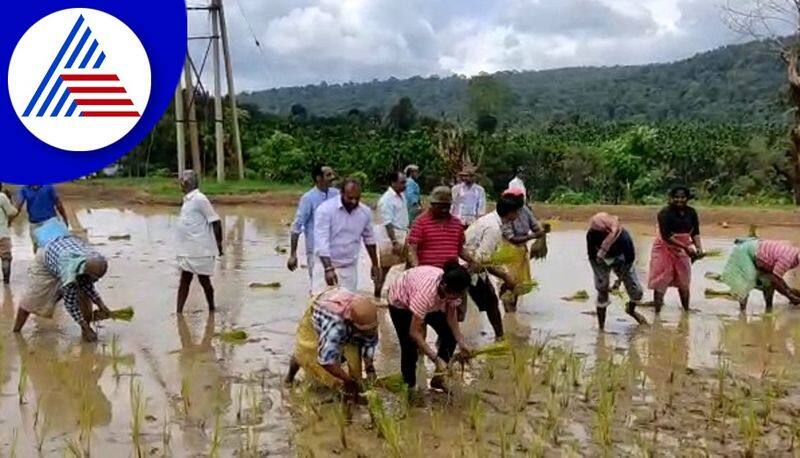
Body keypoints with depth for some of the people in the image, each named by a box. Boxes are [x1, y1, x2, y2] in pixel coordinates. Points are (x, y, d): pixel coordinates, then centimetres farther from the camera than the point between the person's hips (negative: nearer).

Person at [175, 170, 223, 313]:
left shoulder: (199, 199, -15)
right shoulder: (187, 200, 13)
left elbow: (215, 221, -16)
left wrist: (219, 244, -14)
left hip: (200, 250, -9)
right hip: (187, 251, 9)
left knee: (204, 280, 4)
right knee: (184, 281, 8)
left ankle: (212, 309, 21)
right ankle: (178, 313, 11)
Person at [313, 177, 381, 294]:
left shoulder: (365, 212, -1)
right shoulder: (325, 209, -15)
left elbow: (369, 239, 15)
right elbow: (321, 242, -22)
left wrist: (375, 265, 21)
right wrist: (328, 269, -32)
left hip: (350, 268, 4)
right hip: (326, 265, -3)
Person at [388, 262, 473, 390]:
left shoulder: (453, 288, -28)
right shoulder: (425, 293, -45)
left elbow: (451, 316, -11)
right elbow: (414, 332, -40)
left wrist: (462, 343, -21)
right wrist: (436, 358, -41)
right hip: (401, 302, -6)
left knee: (450, 335, -2)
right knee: (410, 347, -13)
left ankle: (438, 378, 14)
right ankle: (408, 387, 7)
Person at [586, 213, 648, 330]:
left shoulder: (623, 236, -37)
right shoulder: (592, 235, -34)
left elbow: (629, 259, -21)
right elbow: (592, 257, -17)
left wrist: (619, 279, -19)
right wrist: (603, 280, -18)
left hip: (620, 260, 0)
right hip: (602, 261, 0)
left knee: (637, 291, 0)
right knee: (602, 290, -10)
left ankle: (631, 310, 36)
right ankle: (601, 327, 3)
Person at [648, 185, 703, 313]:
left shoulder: (691, 212, -4)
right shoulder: (665, 213, -19)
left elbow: (695, 232, 0)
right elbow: (666, 236, -25)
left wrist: (699, 248, -18)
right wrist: (686, 247, -30)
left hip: (682, 250, 5)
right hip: (665, 249, -5)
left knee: (684, 281, 15)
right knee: (660, 282, -5)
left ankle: (686, 309, 29)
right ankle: (657, 311, -1)